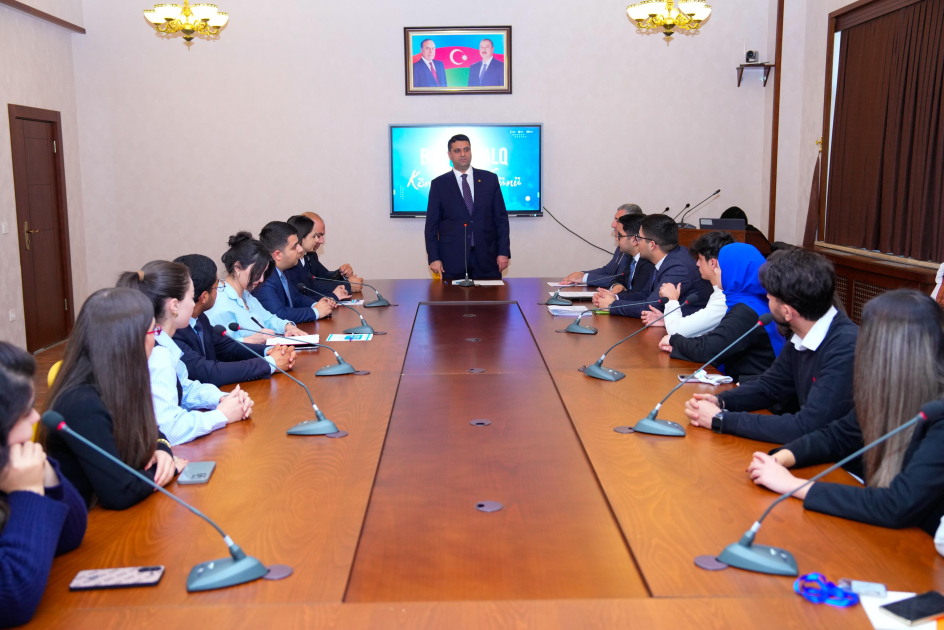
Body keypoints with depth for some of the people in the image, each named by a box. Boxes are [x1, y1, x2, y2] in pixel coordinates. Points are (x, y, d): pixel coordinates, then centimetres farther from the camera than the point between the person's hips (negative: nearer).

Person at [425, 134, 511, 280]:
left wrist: (504, 252, -1)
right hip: (452, 258, -1)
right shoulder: (438, 184, 5)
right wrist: (434, 258, -5)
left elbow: (501, 218, 7)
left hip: (487, 257, 1)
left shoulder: (490, 179, 8)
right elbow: (432, 224, 3)